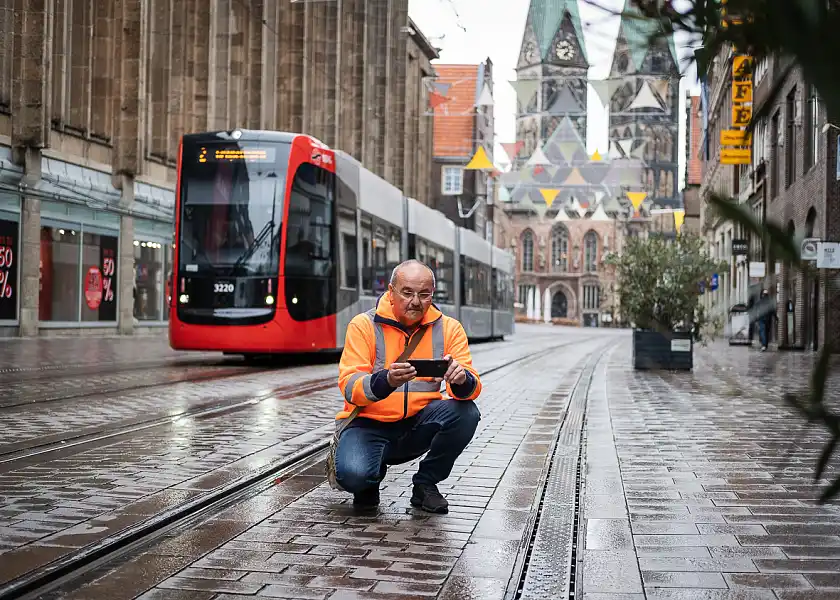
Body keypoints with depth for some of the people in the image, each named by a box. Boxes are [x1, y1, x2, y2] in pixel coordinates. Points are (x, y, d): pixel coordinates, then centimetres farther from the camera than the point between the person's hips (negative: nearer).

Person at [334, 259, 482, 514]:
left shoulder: (448, 328, 0)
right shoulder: (364, 325, -7)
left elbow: (471, 388, -8)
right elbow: (349, 386, -18)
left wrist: (462, 380, -34)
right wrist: (387, 380, -39)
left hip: (418, 425, 3)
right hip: (369, 424, -3)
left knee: (466, 412, -24)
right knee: (353, 474, -32)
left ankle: (425, 484, -1)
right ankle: (371, 477, 10)